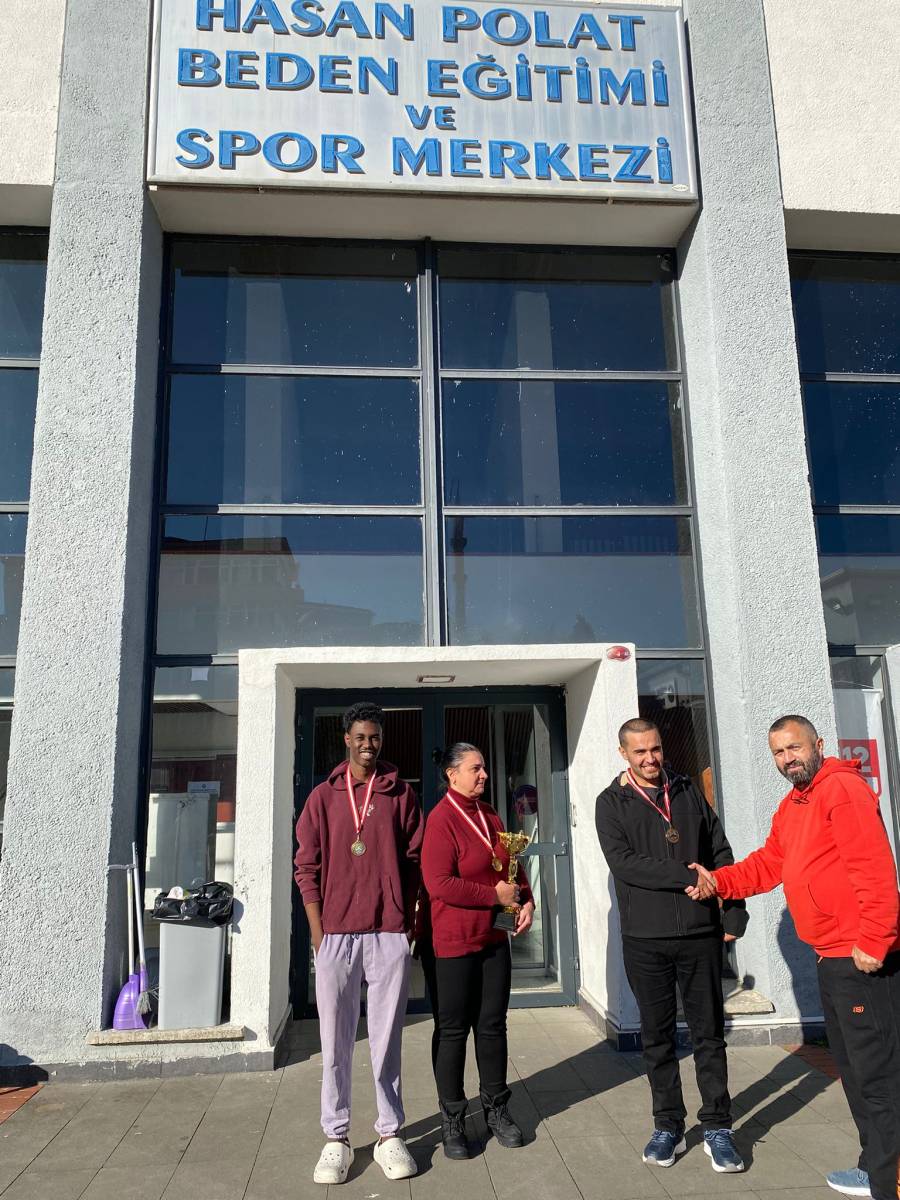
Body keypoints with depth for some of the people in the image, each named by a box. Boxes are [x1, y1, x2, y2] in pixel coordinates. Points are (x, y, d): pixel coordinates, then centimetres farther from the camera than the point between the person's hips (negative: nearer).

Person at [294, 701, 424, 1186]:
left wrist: (410, 924, 3)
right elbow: (306, 867, 5)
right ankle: (336, 1137, 17)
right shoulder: (323, 797, 6)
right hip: (336, 933, 0)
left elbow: (414, 862, 7)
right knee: (336, 1040, 6)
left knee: (387, 1038, 7)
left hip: (390, 934, 0)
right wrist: (318, 932, -1)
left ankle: (389, 1134, 17)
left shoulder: (401, 795, 7)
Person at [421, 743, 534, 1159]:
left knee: (492, 1025, 15)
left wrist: (526, 901, 2)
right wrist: (495, 895, -17)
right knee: (453, 1030, 6)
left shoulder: (489, 813, 9)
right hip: (452, 944, -7)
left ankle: (496, 1109, 30)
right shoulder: (441, 819, -17)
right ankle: (451, 1120, 21)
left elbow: (512, 863, 19)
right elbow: (439, 884, -23)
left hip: (494, 938, 7)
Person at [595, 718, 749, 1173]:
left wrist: (734, 915, 0)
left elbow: (721, 856, 7)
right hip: (645, 938, -1)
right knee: (657, 1037, 9)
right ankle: (668, 1126, 23)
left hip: (700, 934, 1)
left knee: (709, 1033, 8)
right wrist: (685, 876, -19)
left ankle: (717, 1128, 20)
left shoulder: (688, 793, 7)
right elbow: (623, 861, -14)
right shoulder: (611, 803, 0)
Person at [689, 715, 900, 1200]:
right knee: (852, 1066, 19)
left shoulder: (842, 788, -14)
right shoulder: (791, 806, 16)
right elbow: (767, 865, 15)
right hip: (831, 957, 10)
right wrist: (719, 881, 0)